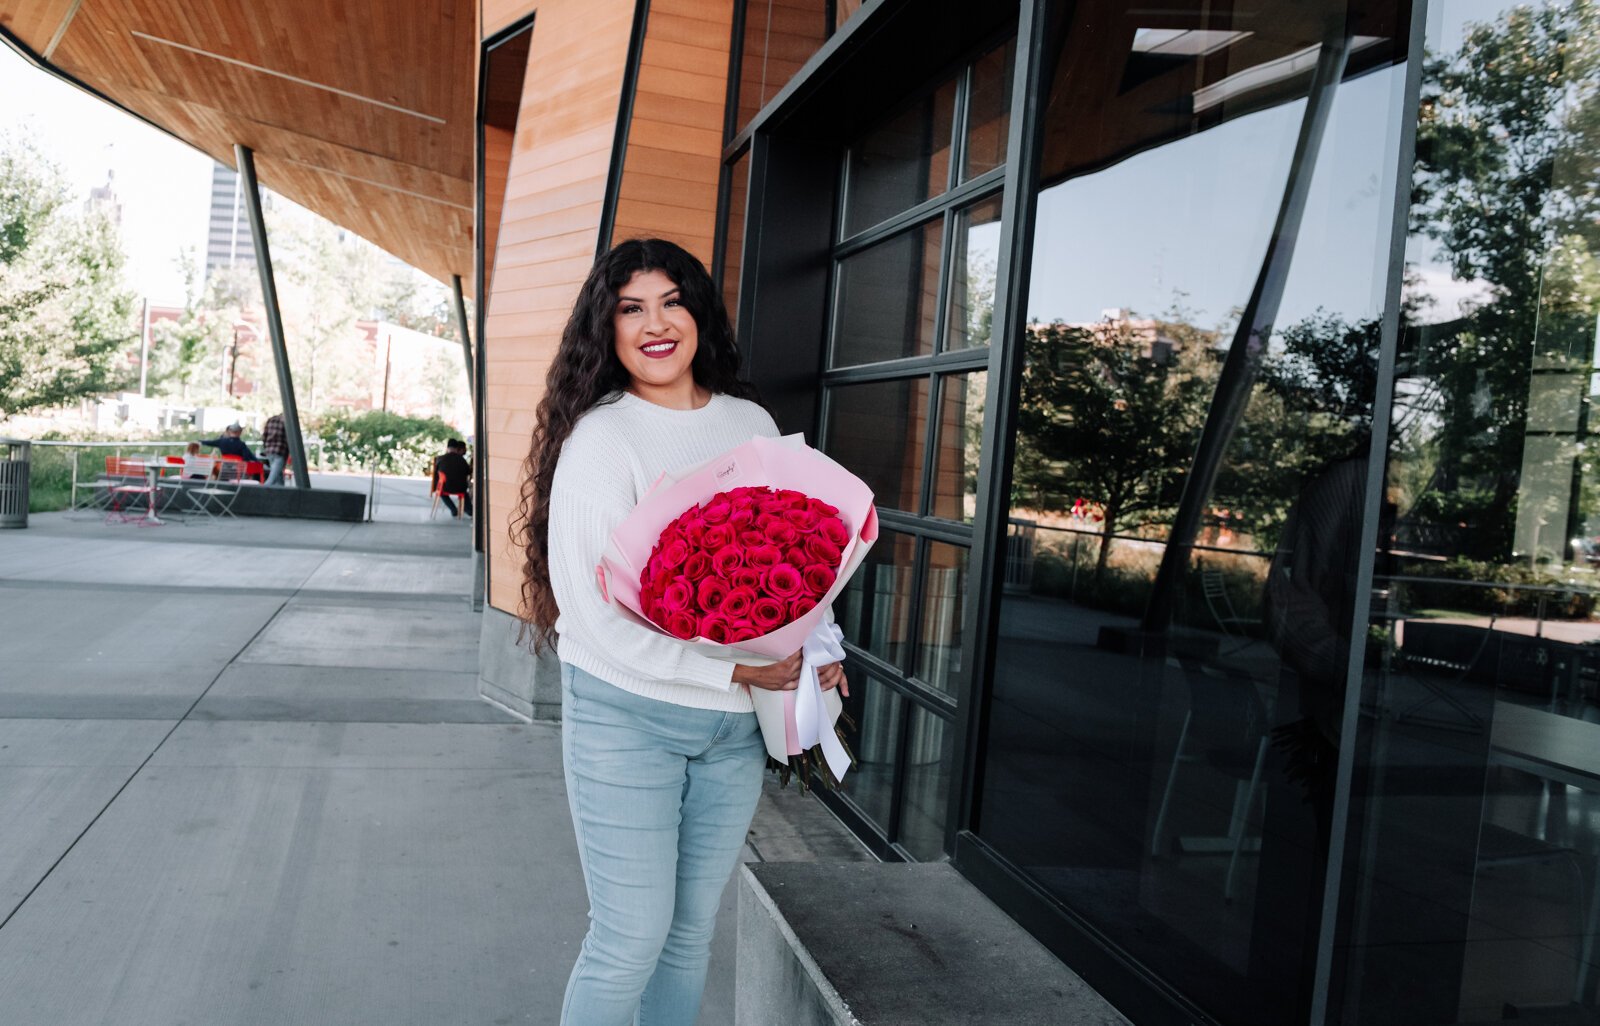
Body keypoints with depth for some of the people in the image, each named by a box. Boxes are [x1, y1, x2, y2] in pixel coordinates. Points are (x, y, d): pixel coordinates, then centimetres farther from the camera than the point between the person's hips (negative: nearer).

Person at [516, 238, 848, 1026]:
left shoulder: (752, 424, 6)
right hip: (626, 716, -5)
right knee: (632, 938, 2)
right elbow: (594, 606, -17)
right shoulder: (599, 437, -10)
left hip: (735, 724, 5)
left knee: (693, 931, 16)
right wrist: (735, 667, -17)